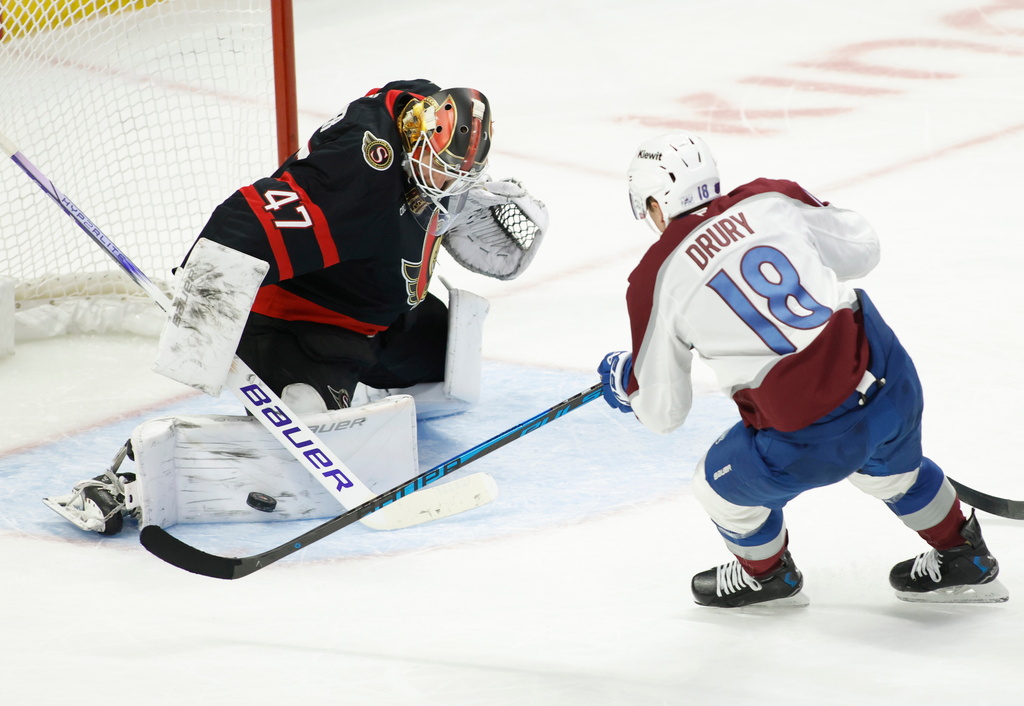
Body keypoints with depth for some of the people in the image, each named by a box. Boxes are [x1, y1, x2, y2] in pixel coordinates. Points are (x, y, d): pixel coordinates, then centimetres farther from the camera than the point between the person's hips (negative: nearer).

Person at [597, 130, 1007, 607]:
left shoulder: (657, 280, -3)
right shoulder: (769, 200, 3)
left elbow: (662, 411, 6)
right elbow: (862, 250, 17)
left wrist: (623, 381, 28)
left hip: (814, 439, -4)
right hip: (894, 386, 5)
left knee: (722, 487, 25)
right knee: (891, 468, 37)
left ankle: (766, 575, 50)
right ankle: (963, 558, 54)